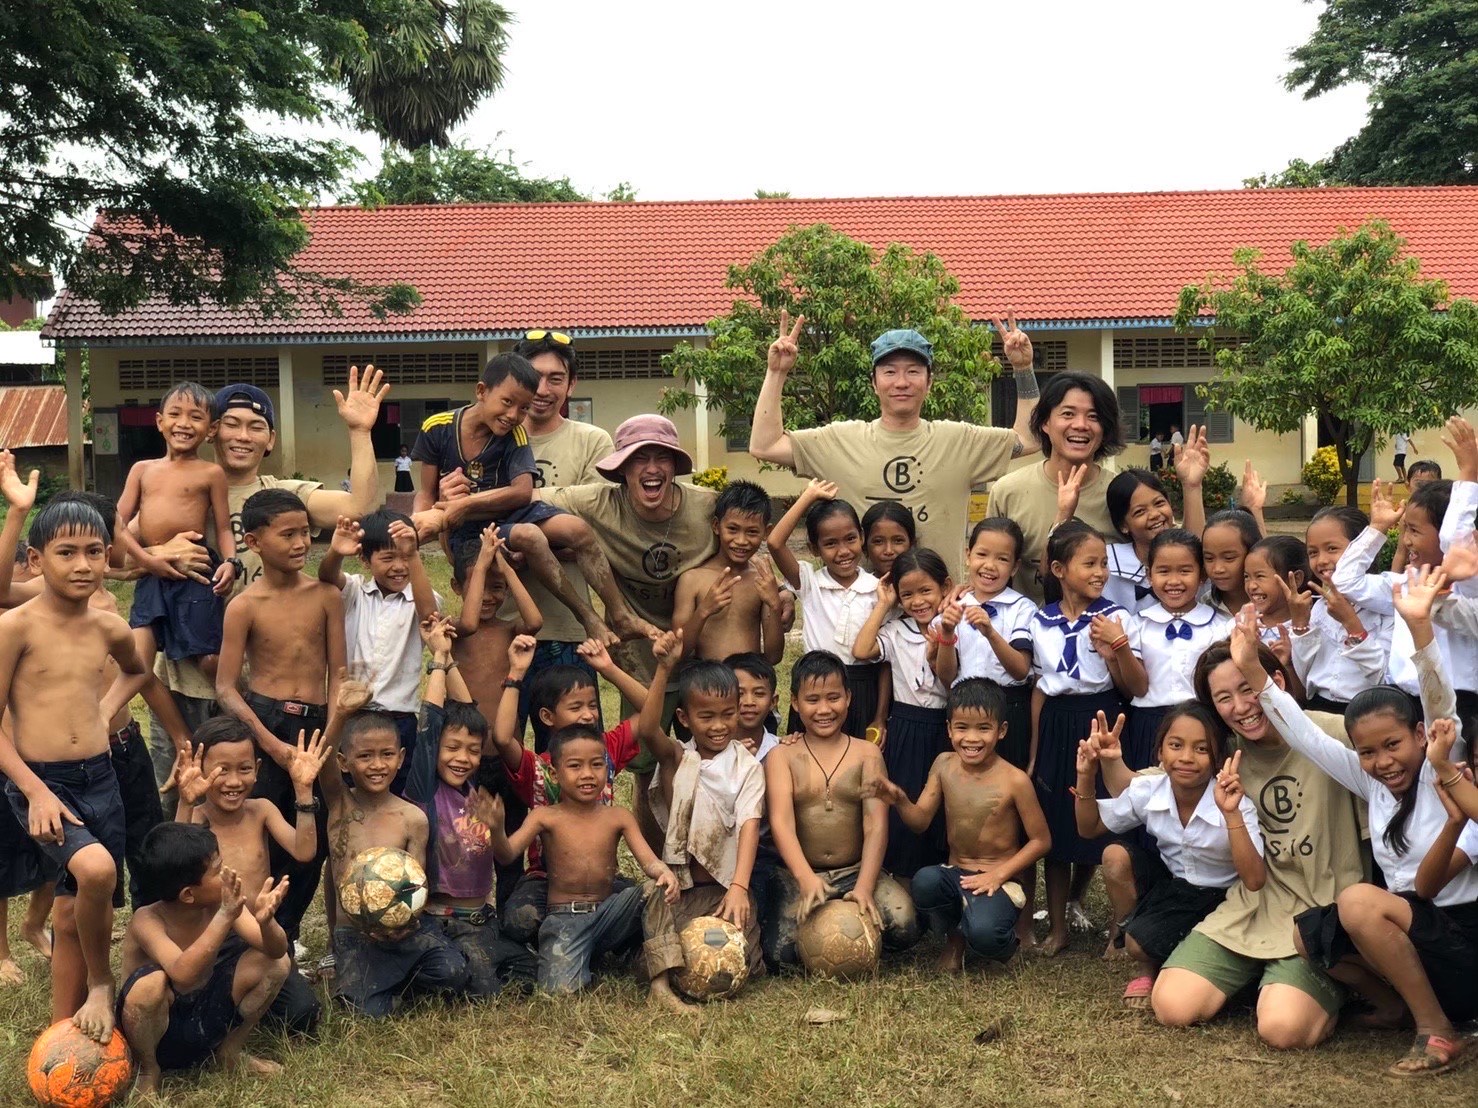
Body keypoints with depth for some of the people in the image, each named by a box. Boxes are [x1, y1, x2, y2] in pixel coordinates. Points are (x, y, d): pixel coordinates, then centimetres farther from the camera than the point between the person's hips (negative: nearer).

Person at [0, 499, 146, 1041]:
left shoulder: (110, 629, 5)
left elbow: (138, 674, 29)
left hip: (100, 778, 5)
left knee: (75, 913, 11)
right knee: (94, 868, -29)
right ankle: (100, 983, -3)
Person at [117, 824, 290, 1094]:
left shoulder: (221, 902, -12)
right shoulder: (147, 920, -26)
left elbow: (276, 949, -18)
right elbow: (182, 974, -44)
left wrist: (265, 920, -40)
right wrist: (224, 917, -49)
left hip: (205, 1017, 5)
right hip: (159, 1024, -5)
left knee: (276, 963, -12)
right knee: (151, 983, -37)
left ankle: (230, 1051, 11)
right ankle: (148, 1070, -6)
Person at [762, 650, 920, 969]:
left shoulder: (867, 754, 6)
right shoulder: (782, 756, 3)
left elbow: (876, 824, -6)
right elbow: (781, 821, -13)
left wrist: (865, 886, -23)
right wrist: (805, 877, -31)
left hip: (856, 871, 1)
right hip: (798, 874, -1)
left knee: (903, 926, -27)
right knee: (780, 951, -25)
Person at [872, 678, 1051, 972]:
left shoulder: (1015, 780, -12)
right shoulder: (944, 765, 0)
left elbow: (1040, 840, -5)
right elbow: (920, 821, 2)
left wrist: (998, 875, -14)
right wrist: (900, 801, -20)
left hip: (998, 881, -3)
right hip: (955, 874, 4)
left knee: (983, 933, -34)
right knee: (924, 881, -33)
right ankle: (954, 938, 1)